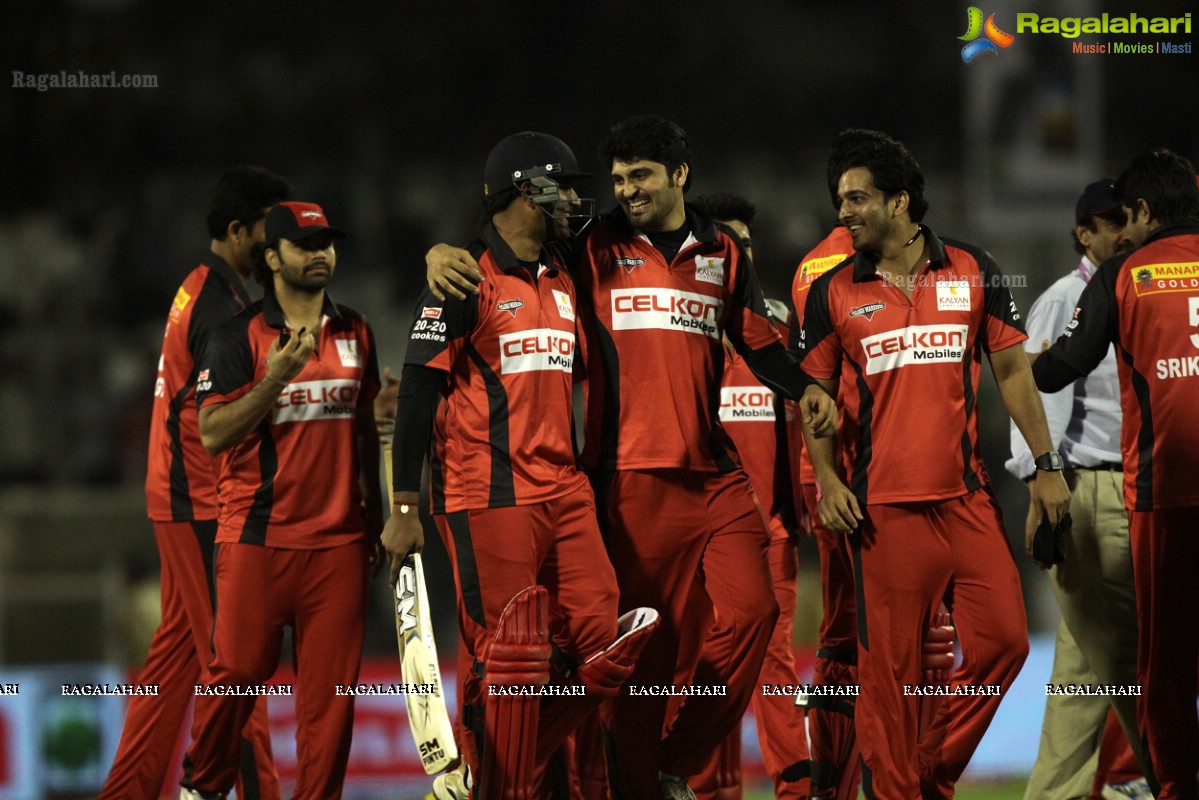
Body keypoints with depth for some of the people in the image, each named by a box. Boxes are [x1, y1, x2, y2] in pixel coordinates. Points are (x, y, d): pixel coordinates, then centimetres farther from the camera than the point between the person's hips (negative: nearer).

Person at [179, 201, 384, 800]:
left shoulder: (354, 333, 13)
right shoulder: (238, 338, -2)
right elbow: (212, 433, -10)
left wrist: (374, 518, 20)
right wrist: (276, 379, -20)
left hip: (338, 539, 4)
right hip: (257, 537, -4)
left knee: (331, 683, -1)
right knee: (238, 671, -3)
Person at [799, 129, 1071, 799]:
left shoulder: (974, 273, 6)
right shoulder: (833, 292, 5)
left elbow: (1012, 371, 10)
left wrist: (1046, 466, 5)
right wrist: (827, 480, -2)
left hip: (968, 496, 1)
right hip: (883, 507, -1)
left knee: (1004, 641, -4)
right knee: (891, 666, -3)